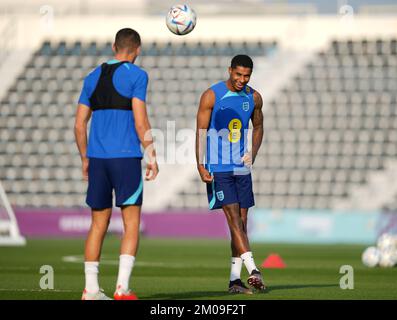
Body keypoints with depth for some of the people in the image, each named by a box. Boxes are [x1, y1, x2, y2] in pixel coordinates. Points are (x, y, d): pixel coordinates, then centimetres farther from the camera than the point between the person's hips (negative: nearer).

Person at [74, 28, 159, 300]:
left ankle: (91, 289, 6)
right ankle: (122, 286, -9)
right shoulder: (136, 75, -2)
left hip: (97, 158, 5)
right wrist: (152, 157, -4)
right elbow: (140, 121, -9)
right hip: (126, 157, -5)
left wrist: (85, 159, 22)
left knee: (98, 225, 9)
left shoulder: (93, 78, 14)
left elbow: (80, 124, 14)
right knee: (131, 224, 0)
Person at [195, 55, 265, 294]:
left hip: (242, 167, 5)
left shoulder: (254, 98, 6)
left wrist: (253, 153, 4)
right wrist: (201, 166, -14)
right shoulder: (211, 95, -8)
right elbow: (201, 131, -7)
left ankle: (235, 279, 8)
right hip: (218, 169, -5)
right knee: (234, 218, -14)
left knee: (242, 221, 4)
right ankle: (253, 270, -22)